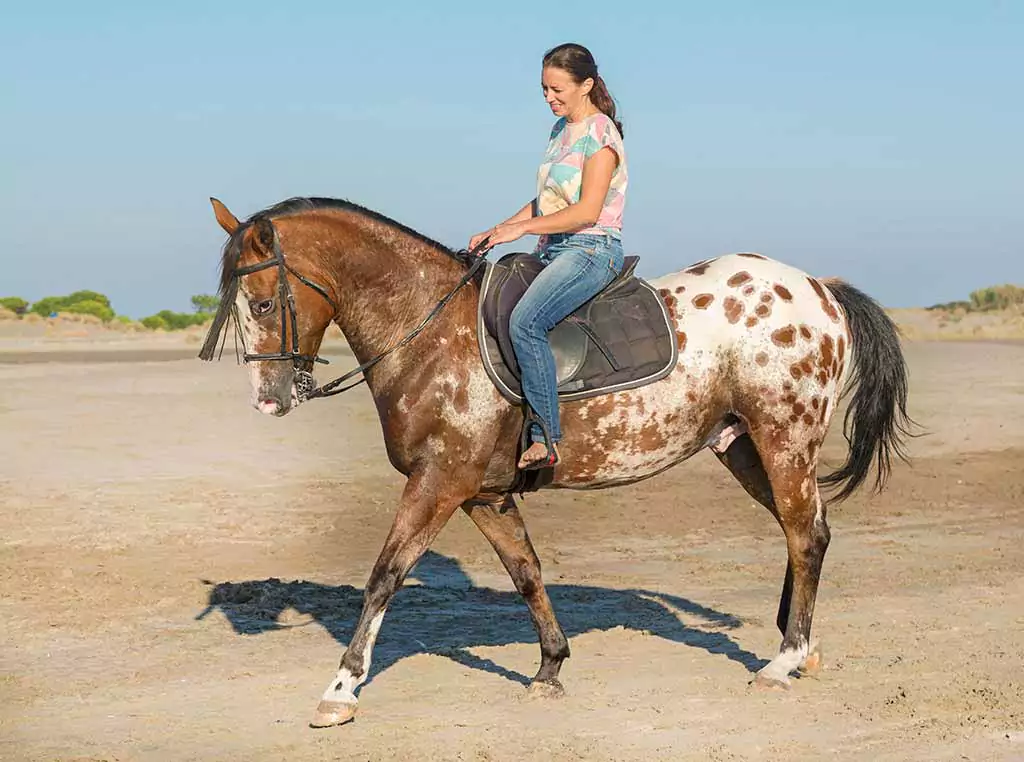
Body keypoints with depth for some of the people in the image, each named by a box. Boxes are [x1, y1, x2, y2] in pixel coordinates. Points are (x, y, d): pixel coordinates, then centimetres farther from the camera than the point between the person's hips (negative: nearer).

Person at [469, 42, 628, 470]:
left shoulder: (599, 133, -10)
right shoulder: (561, 129, 17)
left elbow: (587, 210, -18)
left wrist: (521, 228, -19)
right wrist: (496, 232, 11)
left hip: (591, 249, -10)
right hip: (552, 251, 10)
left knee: (525, 321, -30)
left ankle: (546, 439, -28)